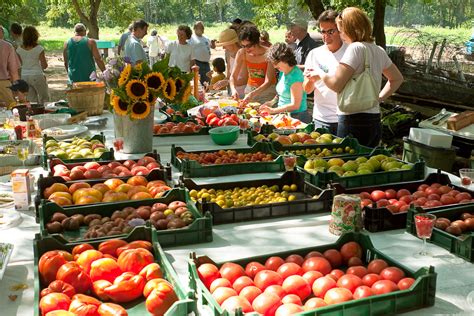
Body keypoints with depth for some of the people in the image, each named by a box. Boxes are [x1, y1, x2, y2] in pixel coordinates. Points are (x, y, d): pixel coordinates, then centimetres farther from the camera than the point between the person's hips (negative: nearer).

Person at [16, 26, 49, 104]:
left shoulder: (19, 49, 0)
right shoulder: (39, 49, -12)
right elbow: (44, 65, -10)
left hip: (24, 76, 5)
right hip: (37, 76, -4)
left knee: (32, 100, 13)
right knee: (44, 98, 9)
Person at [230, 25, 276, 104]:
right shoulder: (241, 53, -10)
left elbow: (268, 82, -24)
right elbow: (233, 76, -7)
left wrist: (252, 94, -37)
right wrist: (233, 89, -28)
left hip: (268, 90, -3)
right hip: (250, 89, 3)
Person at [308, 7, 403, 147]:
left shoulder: (356, 48, -12)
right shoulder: (379, 51, 13)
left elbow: (336, 84, -17)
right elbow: (397, 79, 25)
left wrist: (320, 73, 1)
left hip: (354, 121, -8)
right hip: (374, 120, 9)